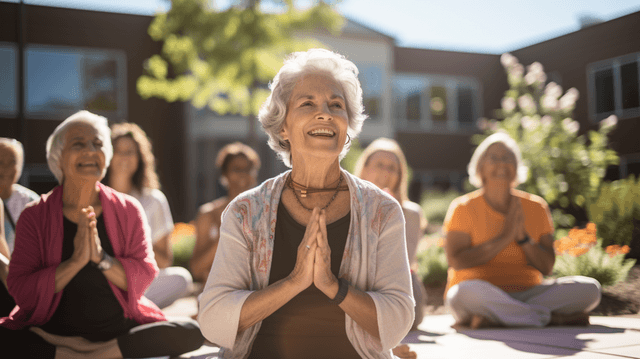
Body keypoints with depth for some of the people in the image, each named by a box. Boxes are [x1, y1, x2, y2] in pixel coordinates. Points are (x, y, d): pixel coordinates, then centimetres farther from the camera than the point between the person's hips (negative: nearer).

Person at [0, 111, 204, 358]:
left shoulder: (128, 210, 5)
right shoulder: (34, 216, 1)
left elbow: (144, 277, -3)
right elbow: (21, 291, -8)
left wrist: (101, 258, -19)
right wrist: (76, 261, -20)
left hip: (120, 332, 2)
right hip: (52, 333, -1)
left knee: (191, 332, -25)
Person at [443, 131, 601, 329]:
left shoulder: (536, 208, 12)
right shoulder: (463, 208, 2)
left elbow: (547, 267, 7)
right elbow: (456, 261, -11)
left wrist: (523, 237, -9)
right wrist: (504, 238, -12)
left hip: (527, 294, 4)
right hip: (485, 295, -3)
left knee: (590, 288, -17)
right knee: (468, 291, -40)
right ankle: (556, 318, -26)